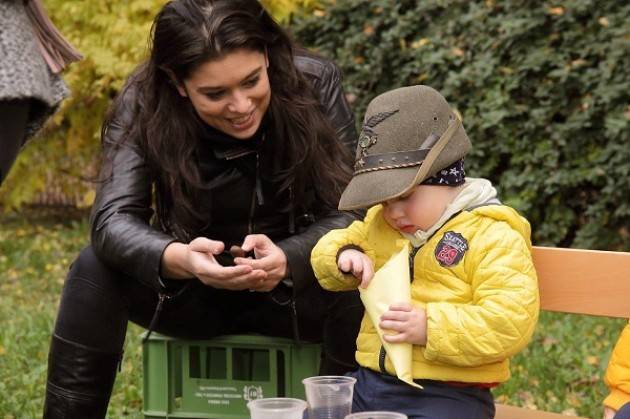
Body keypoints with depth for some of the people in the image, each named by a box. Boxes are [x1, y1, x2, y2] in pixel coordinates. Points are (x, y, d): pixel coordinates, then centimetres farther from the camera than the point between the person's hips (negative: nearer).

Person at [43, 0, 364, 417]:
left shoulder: (314, 84, -18)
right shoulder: (145, 102, -18)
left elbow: (348, 213, -20)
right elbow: (113, 218, -27)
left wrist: (287, 259, -42)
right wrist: (178, 258, -50)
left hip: (298, 288, 0)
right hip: (190, 291, 1)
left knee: (358, 287, -32)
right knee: (94, 270, -26)